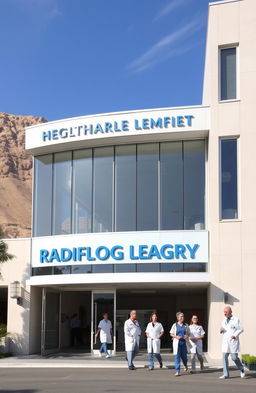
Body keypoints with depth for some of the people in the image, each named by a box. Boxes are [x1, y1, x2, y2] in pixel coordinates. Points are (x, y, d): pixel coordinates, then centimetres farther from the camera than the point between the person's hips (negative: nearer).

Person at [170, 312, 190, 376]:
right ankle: (177, 371, -2)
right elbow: (171, 334, 6)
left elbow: (188, 333, 14)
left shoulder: (186, 325, 7)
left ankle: (185, 365, 42)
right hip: (177, 342, -2)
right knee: (177, 356, -6)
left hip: (184, 342, 2)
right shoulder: (175, 325, 2)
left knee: (184, 356, 8)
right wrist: (176, 336, -13)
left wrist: (187, 336, -9)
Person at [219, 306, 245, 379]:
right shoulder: (224, 321, 14)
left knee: (234, 357, -7)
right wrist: (221, 330, -2)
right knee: (224, 358, 0)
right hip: (225, 342, 5)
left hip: (233, 342, -5)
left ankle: (241, 370, 18)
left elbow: (241, 329, -6)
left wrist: (235, 335, -19)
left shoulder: (236, 320, -3)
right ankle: (225, 374, 5)